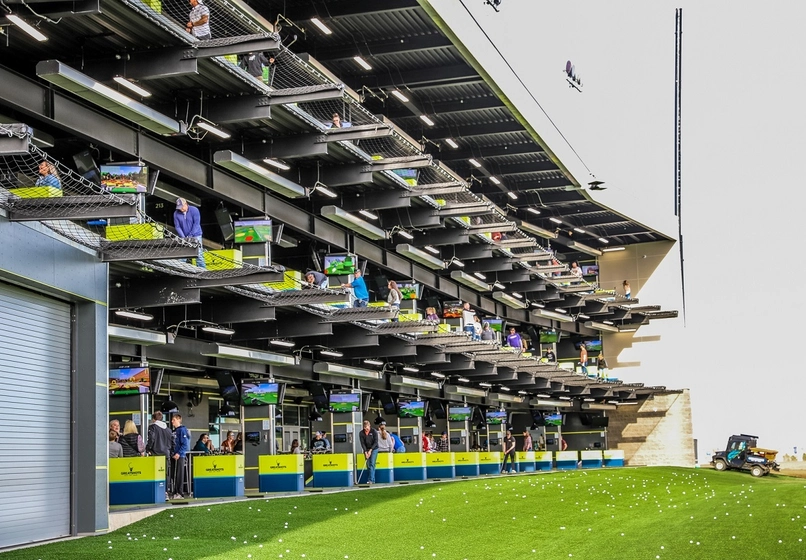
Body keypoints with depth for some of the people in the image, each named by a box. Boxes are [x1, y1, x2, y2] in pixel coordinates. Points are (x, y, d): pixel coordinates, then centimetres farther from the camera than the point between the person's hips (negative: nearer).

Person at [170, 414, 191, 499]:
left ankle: (180, 493, -5)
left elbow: (185, 444, -14)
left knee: (179, 475, -6)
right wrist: (171, 453, 10)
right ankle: (175, 492, 12)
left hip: (180, 456, -8)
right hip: (173, 456, 8)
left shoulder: (182, 430, -7)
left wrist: (179, 453, -20)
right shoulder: (174, 431, 17)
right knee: (174, 475, 8)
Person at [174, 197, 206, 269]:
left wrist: (190, 236, -19)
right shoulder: (176, 214, -2)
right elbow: (177, 227, -3)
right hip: (184, 237, 3)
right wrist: (183, 238, -15)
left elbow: (196, 224, -13)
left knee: (199, 254, -6)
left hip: (195, 236, -3)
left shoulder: (194, 210, -9)